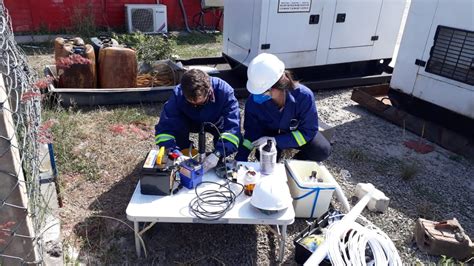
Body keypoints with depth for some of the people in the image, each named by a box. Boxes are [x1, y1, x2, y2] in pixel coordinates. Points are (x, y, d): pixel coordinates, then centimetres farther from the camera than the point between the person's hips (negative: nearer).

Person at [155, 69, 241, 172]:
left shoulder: (224, 91, -37)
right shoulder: (178, 93, -32)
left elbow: (233, 127, -43)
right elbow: (164, 127, -34)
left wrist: (217, 154, -55)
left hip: (216, 123, -1)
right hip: (191, 121, 1)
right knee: (178, 126, -31)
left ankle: (220, 162, 3)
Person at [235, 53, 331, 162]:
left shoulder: (304, 96, -33)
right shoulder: (254, 101, -26)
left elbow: (308, 131, -27)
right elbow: (251, 131, -14)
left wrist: (276, 140, -36)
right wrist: (240, 158, -25)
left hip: (298, 133, 0)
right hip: (271, 135, 0)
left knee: (322, 150, -25)